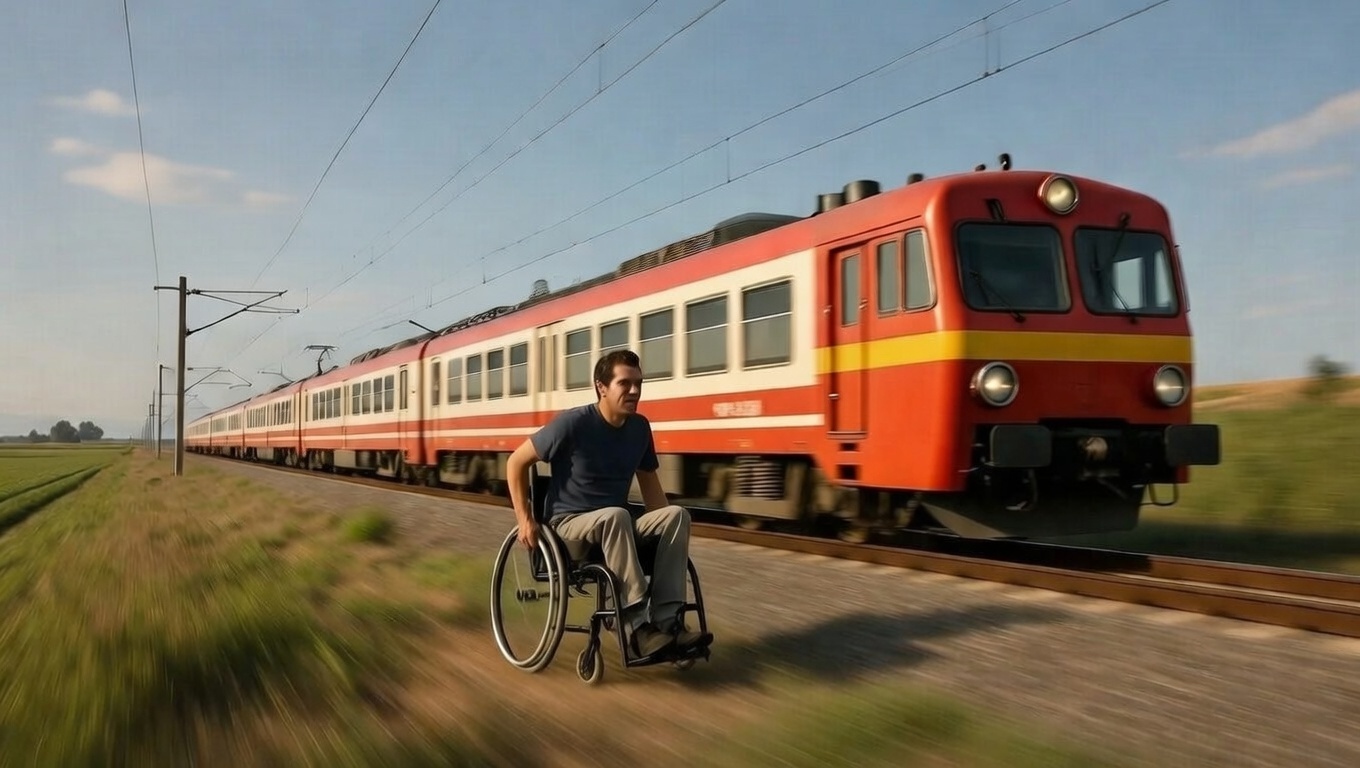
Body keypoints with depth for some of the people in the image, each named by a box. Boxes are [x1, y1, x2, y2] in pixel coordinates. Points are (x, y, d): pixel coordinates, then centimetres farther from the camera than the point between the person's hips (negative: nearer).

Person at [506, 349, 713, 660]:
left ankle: (666, 620, -28)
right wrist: (525, 519, -12)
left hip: (616, 527, 5)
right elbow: (516, 462, -7)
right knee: (615, 516, -39)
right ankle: (639, 627, -37)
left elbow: (648, 480, 15)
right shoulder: (573, 423, -14)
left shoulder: (640, 427, 2)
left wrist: (665, 527, 2)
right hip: (570, 525, -5)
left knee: (677, 514, -23)